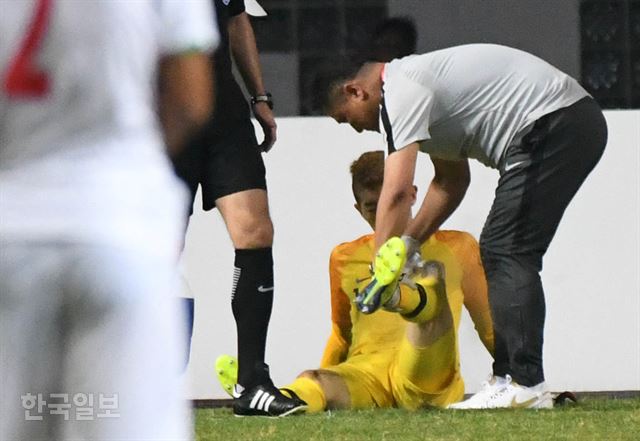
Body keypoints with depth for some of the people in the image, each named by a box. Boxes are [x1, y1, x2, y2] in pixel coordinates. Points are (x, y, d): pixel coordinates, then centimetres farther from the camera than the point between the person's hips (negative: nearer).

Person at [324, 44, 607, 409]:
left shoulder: (401, 93, -11)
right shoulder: (415, 81, 21)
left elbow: (397, 191, -20)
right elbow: (452, 181, 28)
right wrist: (410, 242, 22)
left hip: (551, 125, -11)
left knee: (508, 253, -12)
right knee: (497, 252, 13)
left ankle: (525, 383, -17)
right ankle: (509, 376, 11)